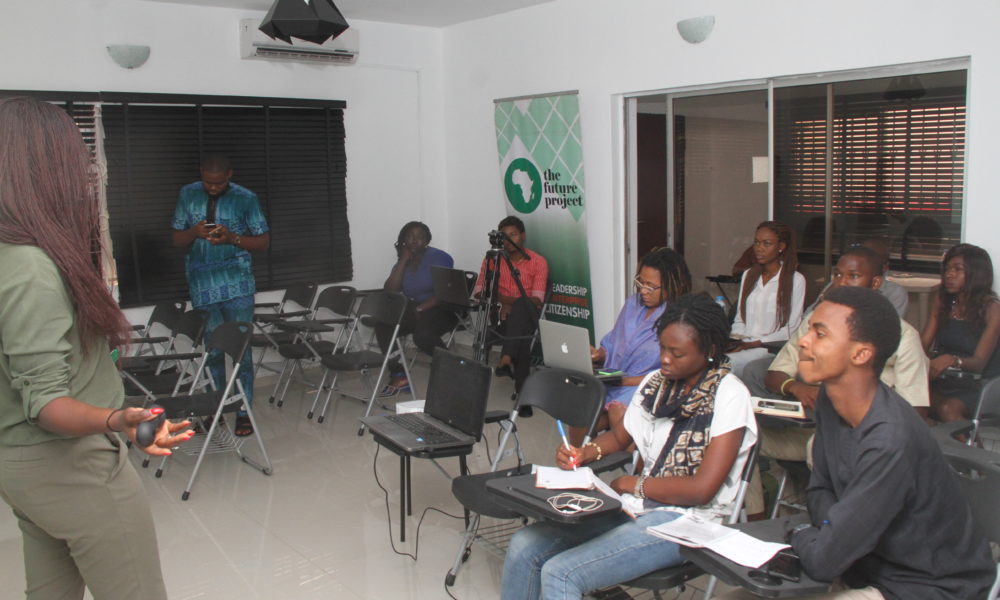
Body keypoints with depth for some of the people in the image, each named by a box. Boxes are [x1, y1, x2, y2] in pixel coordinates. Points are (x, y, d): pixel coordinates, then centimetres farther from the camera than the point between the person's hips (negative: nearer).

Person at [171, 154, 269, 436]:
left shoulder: (246, 199, -4)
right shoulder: (188, 195, 5)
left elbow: (263, 242, -1)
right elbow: (177, 239, 8)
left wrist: (233, 238, -18)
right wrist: (195, 232, -14)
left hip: (237, 286, -3)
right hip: (202, 286, 3)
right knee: (212, 351, 11)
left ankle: (243, 412, 9)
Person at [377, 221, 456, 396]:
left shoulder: (438, 258, -4)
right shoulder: (402, 262, 12)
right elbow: (390, 291, -3)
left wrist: (421, 308, -23)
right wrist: (403, 261, -6)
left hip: (441, 309, -6)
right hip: (414, 309, 6)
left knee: (423, 334, -35)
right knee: (383, 326, -19)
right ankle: (399, 376, -12)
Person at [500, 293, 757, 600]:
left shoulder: (729, 396, -12)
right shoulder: (656, 382, 9)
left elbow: (702, 489, -18)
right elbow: (619, 436, 23)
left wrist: (632, 484, -7)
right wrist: (585, 453, 1)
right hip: (635, 506, 7)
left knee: (559, 573, -24)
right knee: (523, 546, -10)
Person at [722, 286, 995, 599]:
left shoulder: (891, 443, -31)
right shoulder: (830, 400, -4)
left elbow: (823, 560, -27)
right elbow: (820, 490, 8)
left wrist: (800, 534, -6)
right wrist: (831, 531, -13)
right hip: (869, 570, 7)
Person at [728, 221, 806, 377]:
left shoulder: (796, 280, 1)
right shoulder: (748, 276, 19)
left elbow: (792, 329, -3)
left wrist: (753, 343, -12)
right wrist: (735, 339, -3)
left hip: (770, 348, -5)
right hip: (742, 345, 5)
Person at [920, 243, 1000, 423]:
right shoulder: (942, 301, 9)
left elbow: (979, 362, -14)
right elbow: (923, 344, 1)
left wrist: (951, 359, -36)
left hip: (975, 385, -4)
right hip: (941, 379, 4)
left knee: (948, 409, -33)